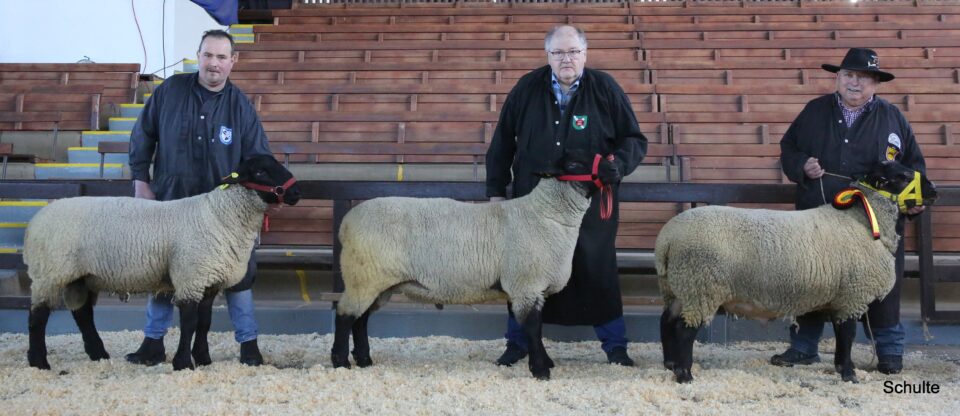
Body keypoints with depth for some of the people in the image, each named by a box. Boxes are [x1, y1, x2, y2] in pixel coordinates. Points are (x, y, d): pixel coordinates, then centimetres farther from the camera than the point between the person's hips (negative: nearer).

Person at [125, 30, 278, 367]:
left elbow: (258, 158, -2)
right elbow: (143, 137, 4)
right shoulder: (170, 91, -4)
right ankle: (153, 342, 23)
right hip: (170, 203, 1)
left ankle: (248, 343, 14)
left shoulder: (241, 106, -4)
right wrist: (141, 181, -1)